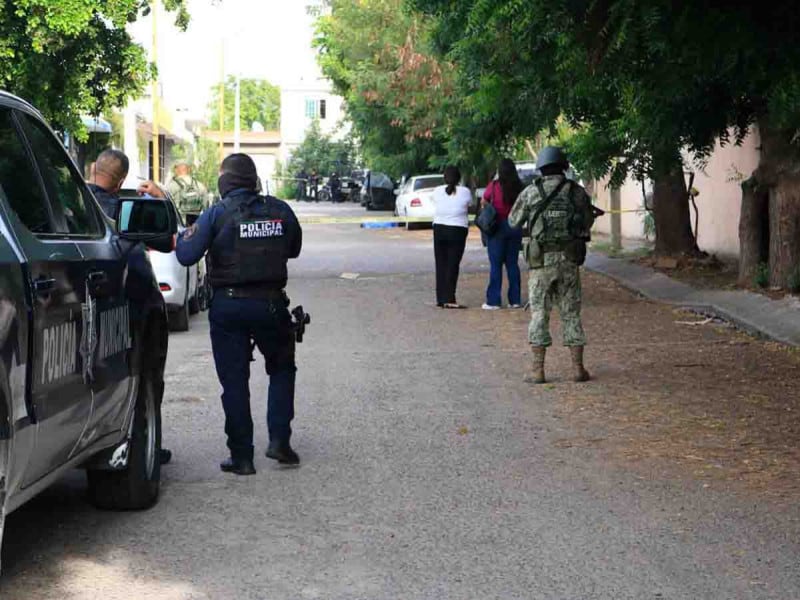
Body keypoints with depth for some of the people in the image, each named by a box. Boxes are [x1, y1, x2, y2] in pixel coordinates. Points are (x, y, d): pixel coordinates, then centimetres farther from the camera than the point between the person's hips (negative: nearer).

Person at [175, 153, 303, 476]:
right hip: (271, 303, 2)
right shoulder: (280, 211, 1)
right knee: (282, 369, 20)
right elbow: (294, 249, 16)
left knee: (234, 381, 5)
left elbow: (187, 255, -11)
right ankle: (279, 440, 11)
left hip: (229, 306, -2)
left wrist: (183, 236, 10)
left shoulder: (217, 214, -8)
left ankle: (241, 456, 6)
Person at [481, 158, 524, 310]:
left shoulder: (494, 186, -10)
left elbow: (484, 202, 2)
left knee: (496, 264, 1)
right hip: (515, 228, 3)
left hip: (498, 227, -3)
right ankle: (515, 300, 12)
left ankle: (493, 301, 0)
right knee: (512, 263, 11)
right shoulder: (519, 188, -3)